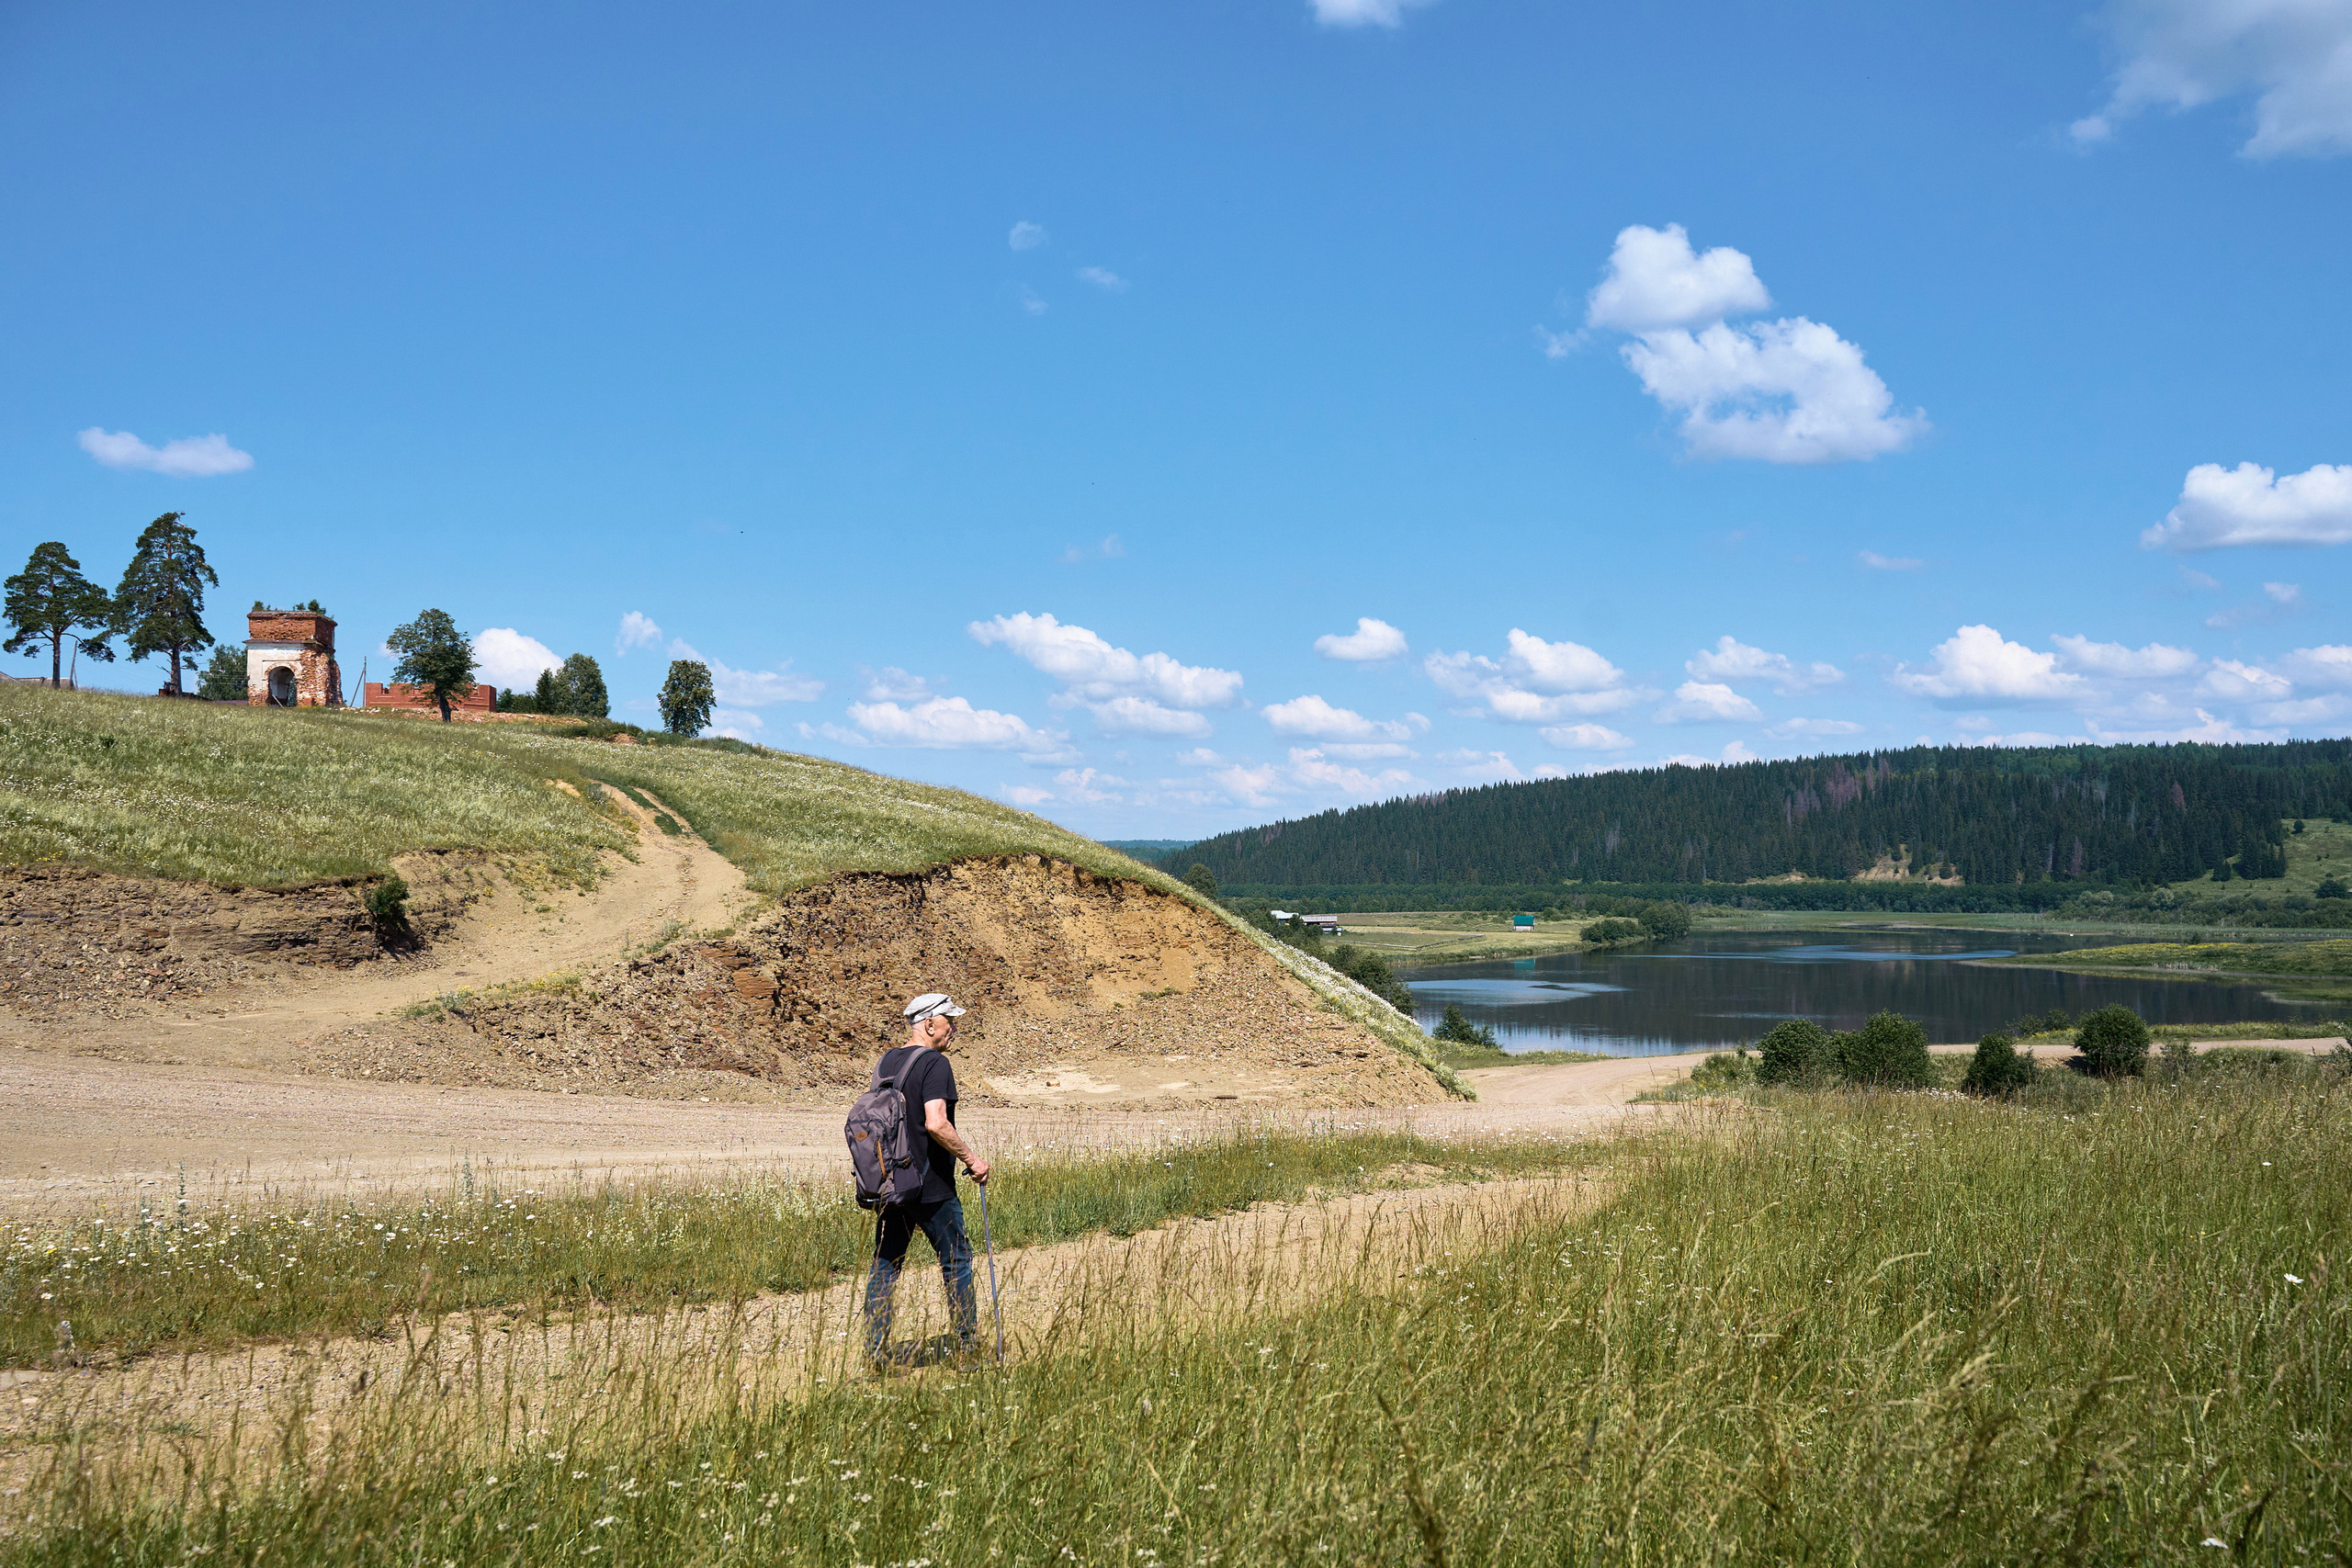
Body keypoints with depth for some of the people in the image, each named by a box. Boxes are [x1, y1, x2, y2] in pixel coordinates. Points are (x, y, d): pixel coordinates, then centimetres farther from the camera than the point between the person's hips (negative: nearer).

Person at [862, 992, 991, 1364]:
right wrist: (972, 1159, -15)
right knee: (956, 1261, 7)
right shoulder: (934, 1063, -14)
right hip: (930, 1186, -7)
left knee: (884, 1264, 9)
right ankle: (969, 1345, 14)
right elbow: (936, 1124, -25)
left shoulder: (886, 1062, 11)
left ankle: (875, 1351, 7)